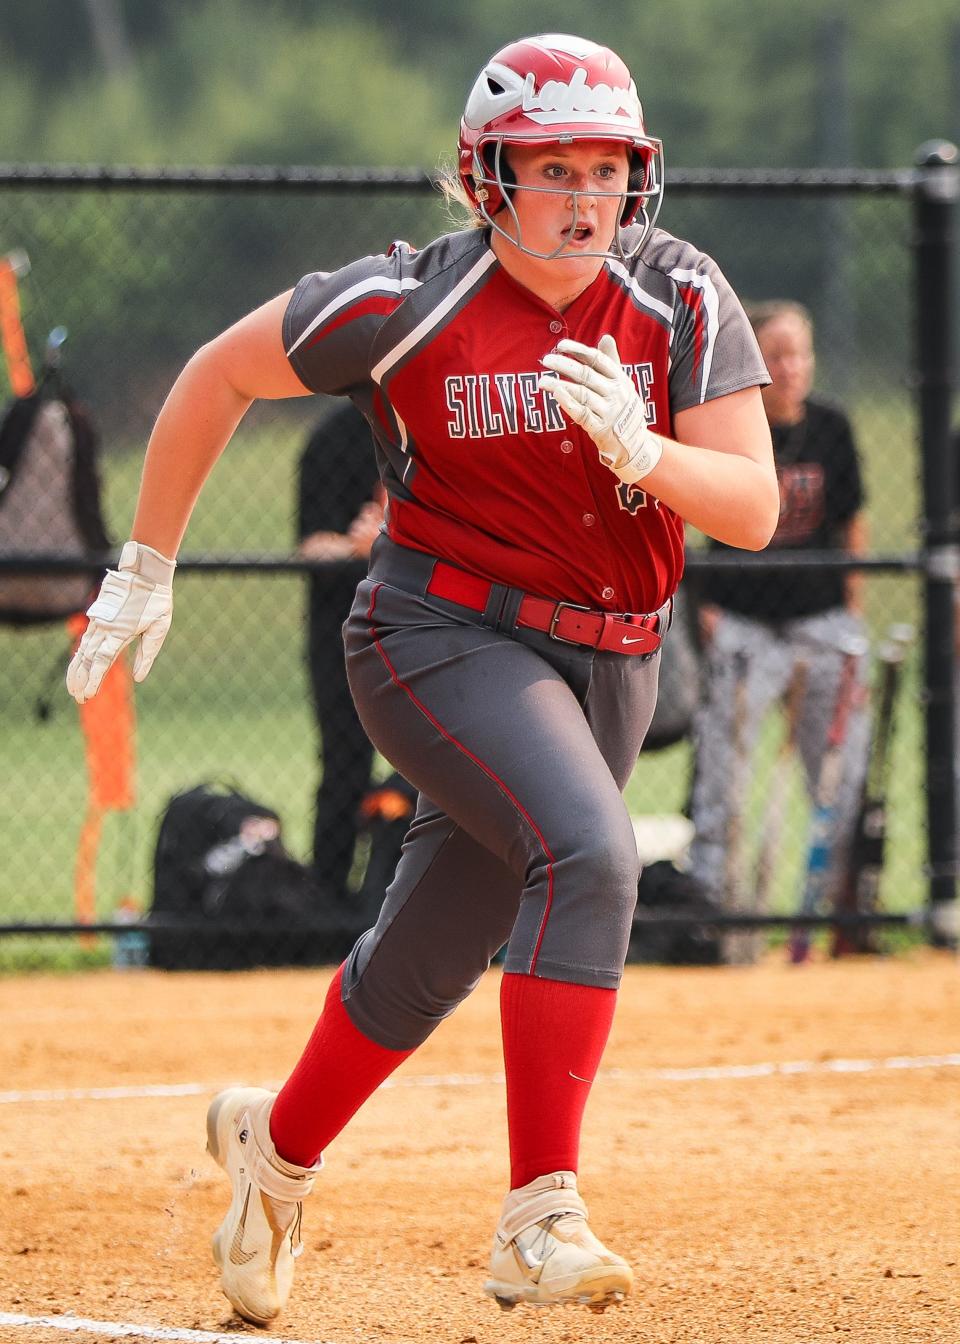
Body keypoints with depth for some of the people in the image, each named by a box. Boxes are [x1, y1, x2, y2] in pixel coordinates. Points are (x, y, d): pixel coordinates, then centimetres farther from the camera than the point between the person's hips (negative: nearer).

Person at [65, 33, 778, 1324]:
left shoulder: (682, 300, -8)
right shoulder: (411, 304, -15)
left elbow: (753, 508, -11)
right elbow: (220, 374, -1)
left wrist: (641, 449, -31)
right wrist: (145, 567, 4)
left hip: (609, 662, 5)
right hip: (442, 636, -5)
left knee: (432, 955, 14)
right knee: (589, 853, -30)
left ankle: (279, 1144, 43)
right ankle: (540, 1214, -32)